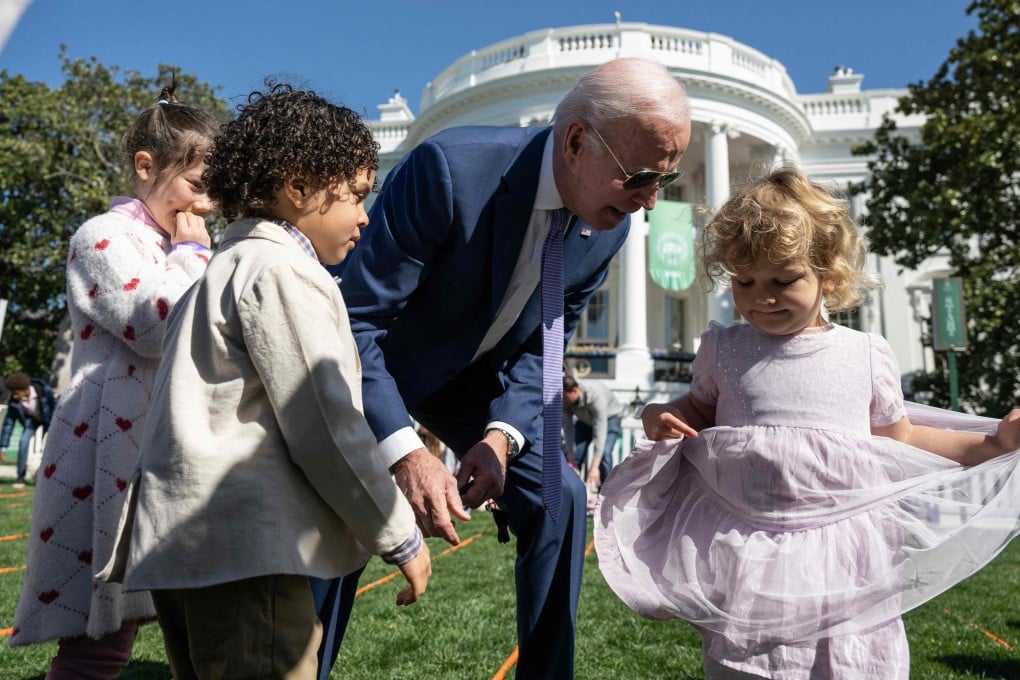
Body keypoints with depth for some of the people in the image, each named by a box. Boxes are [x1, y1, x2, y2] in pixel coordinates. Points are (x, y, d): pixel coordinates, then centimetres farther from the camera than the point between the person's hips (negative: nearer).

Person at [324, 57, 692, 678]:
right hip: (375, 364, -4)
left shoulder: (610, 225, -13)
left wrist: (501, 435, -19)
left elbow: (542, 341, -3)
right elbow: (356, 320, -29)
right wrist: (404, 452, -38)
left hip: (478, 374, 5)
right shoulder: (451, 168, -33)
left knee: (557, 498, -1)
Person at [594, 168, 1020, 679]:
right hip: (747, 560, 0)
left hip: (844, 553, 1)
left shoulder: (866, 354, 2)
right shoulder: (722, 349, 1)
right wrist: (661, 416, -4)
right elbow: (700, 411, 16)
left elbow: (900, 439, 14)